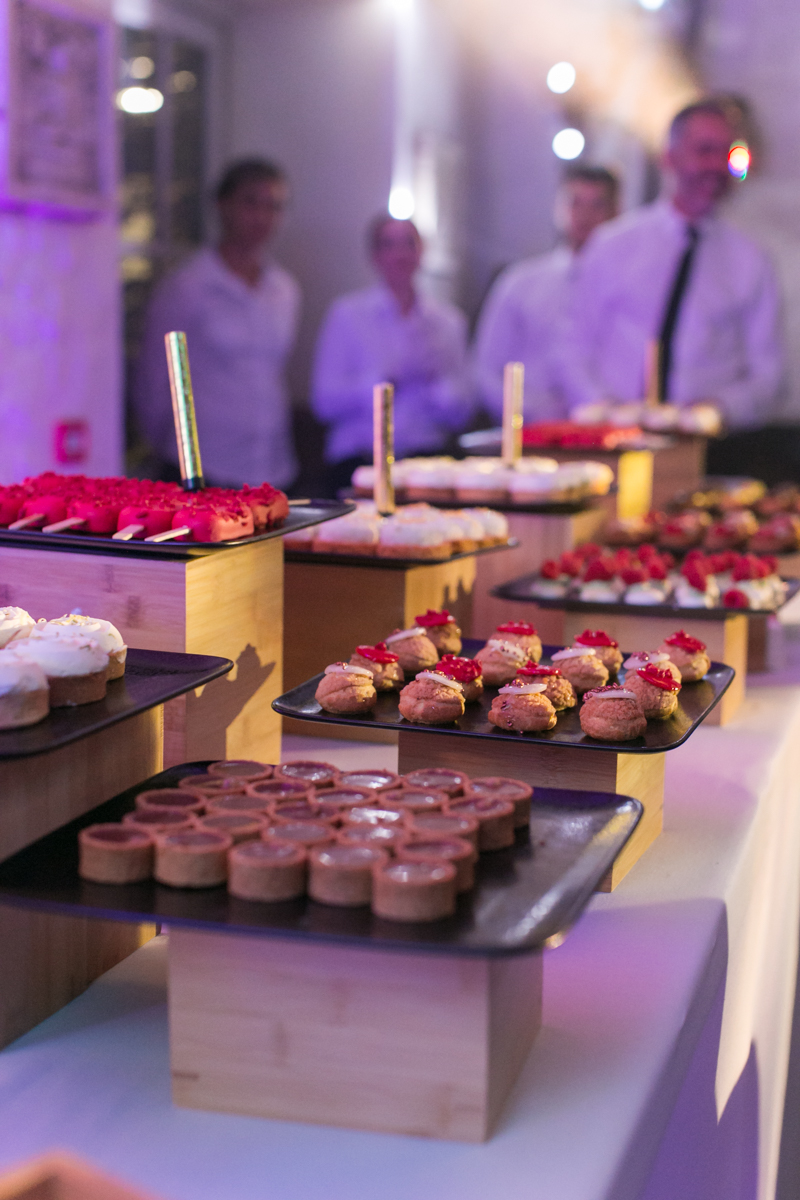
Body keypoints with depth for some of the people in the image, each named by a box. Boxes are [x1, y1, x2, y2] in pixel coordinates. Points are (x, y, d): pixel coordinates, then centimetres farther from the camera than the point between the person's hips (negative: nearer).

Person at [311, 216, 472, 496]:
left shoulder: (449, 319, 14)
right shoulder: (347, 313, 6)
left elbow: (460, 414, 10)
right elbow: (325, 403, -3)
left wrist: (433, 379, -10)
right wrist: (387, 379, -13)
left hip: (427, 461, 3)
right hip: (360, 462, -2)